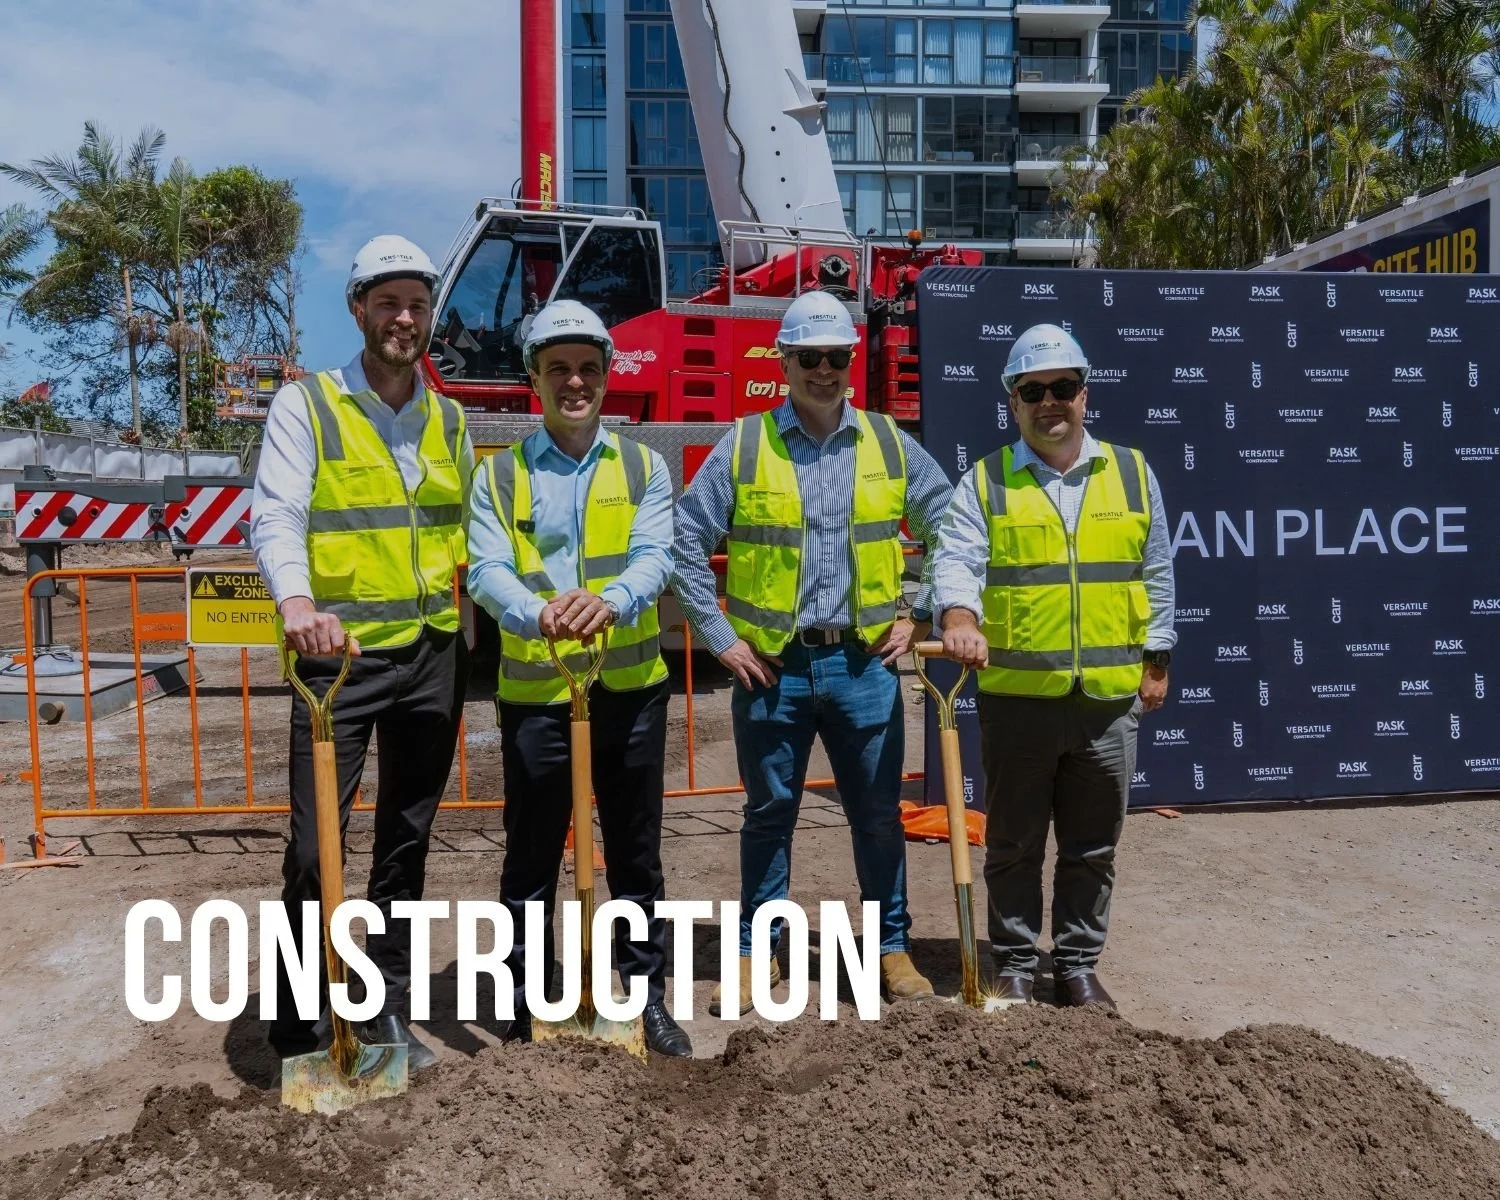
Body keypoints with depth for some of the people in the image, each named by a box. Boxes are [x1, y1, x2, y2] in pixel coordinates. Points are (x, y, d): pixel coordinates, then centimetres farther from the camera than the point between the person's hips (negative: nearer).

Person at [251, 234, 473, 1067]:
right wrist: (298, 601, -35)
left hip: (433, 655, 5)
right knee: (315, 846, -3)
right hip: (339, 655, -4)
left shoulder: (450, 420, 12)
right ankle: (297, 1030, 15)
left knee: (406, 842, 12)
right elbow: (277, 516, -16)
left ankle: (387, 1011, 27)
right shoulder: (306, 406, -3)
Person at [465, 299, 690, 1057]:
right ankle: (523, 1009, 26)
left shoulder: (643, 468, 6)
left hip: (630, 688, 1)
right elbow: (486, 570, -9)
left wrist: (610, 601, -32)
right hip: (534, 692, -1)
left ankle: (647, 997, 28)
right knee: (530, 859, 9)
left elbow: (653, 557, -9)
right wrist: (538, 613, -32)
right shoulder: (499, 476, 4)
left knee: (636, 852, 12)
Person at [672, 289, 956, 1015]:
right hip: (773, 665, -1)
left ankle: (893, 948, 27)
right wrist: (720, 638, -3)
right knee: (769, 814, 10)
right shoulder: (743, 446, -1)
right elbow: (686, 540, 0)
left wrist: (923, 616, 5)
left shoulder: (888, 444, 6)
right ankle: (755, 952, 25)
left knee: (879, 814, 11)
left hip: (864, 664, 2)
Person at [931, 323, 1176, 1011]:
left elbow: (1156, 574, 13)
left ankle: (1079, 966, 28)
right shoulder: (985, 482, 2)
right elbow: (957, 559, -13)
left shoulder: (1131, 473, 9)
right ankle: (1014, 968, 24)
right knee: (1013, 845, 10)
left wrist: (1156, 661, 11)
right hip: (1015, 694, -2)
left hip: (1109, 697, 2)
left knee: (1093, 848, 12)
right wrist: (959, 618, -32)